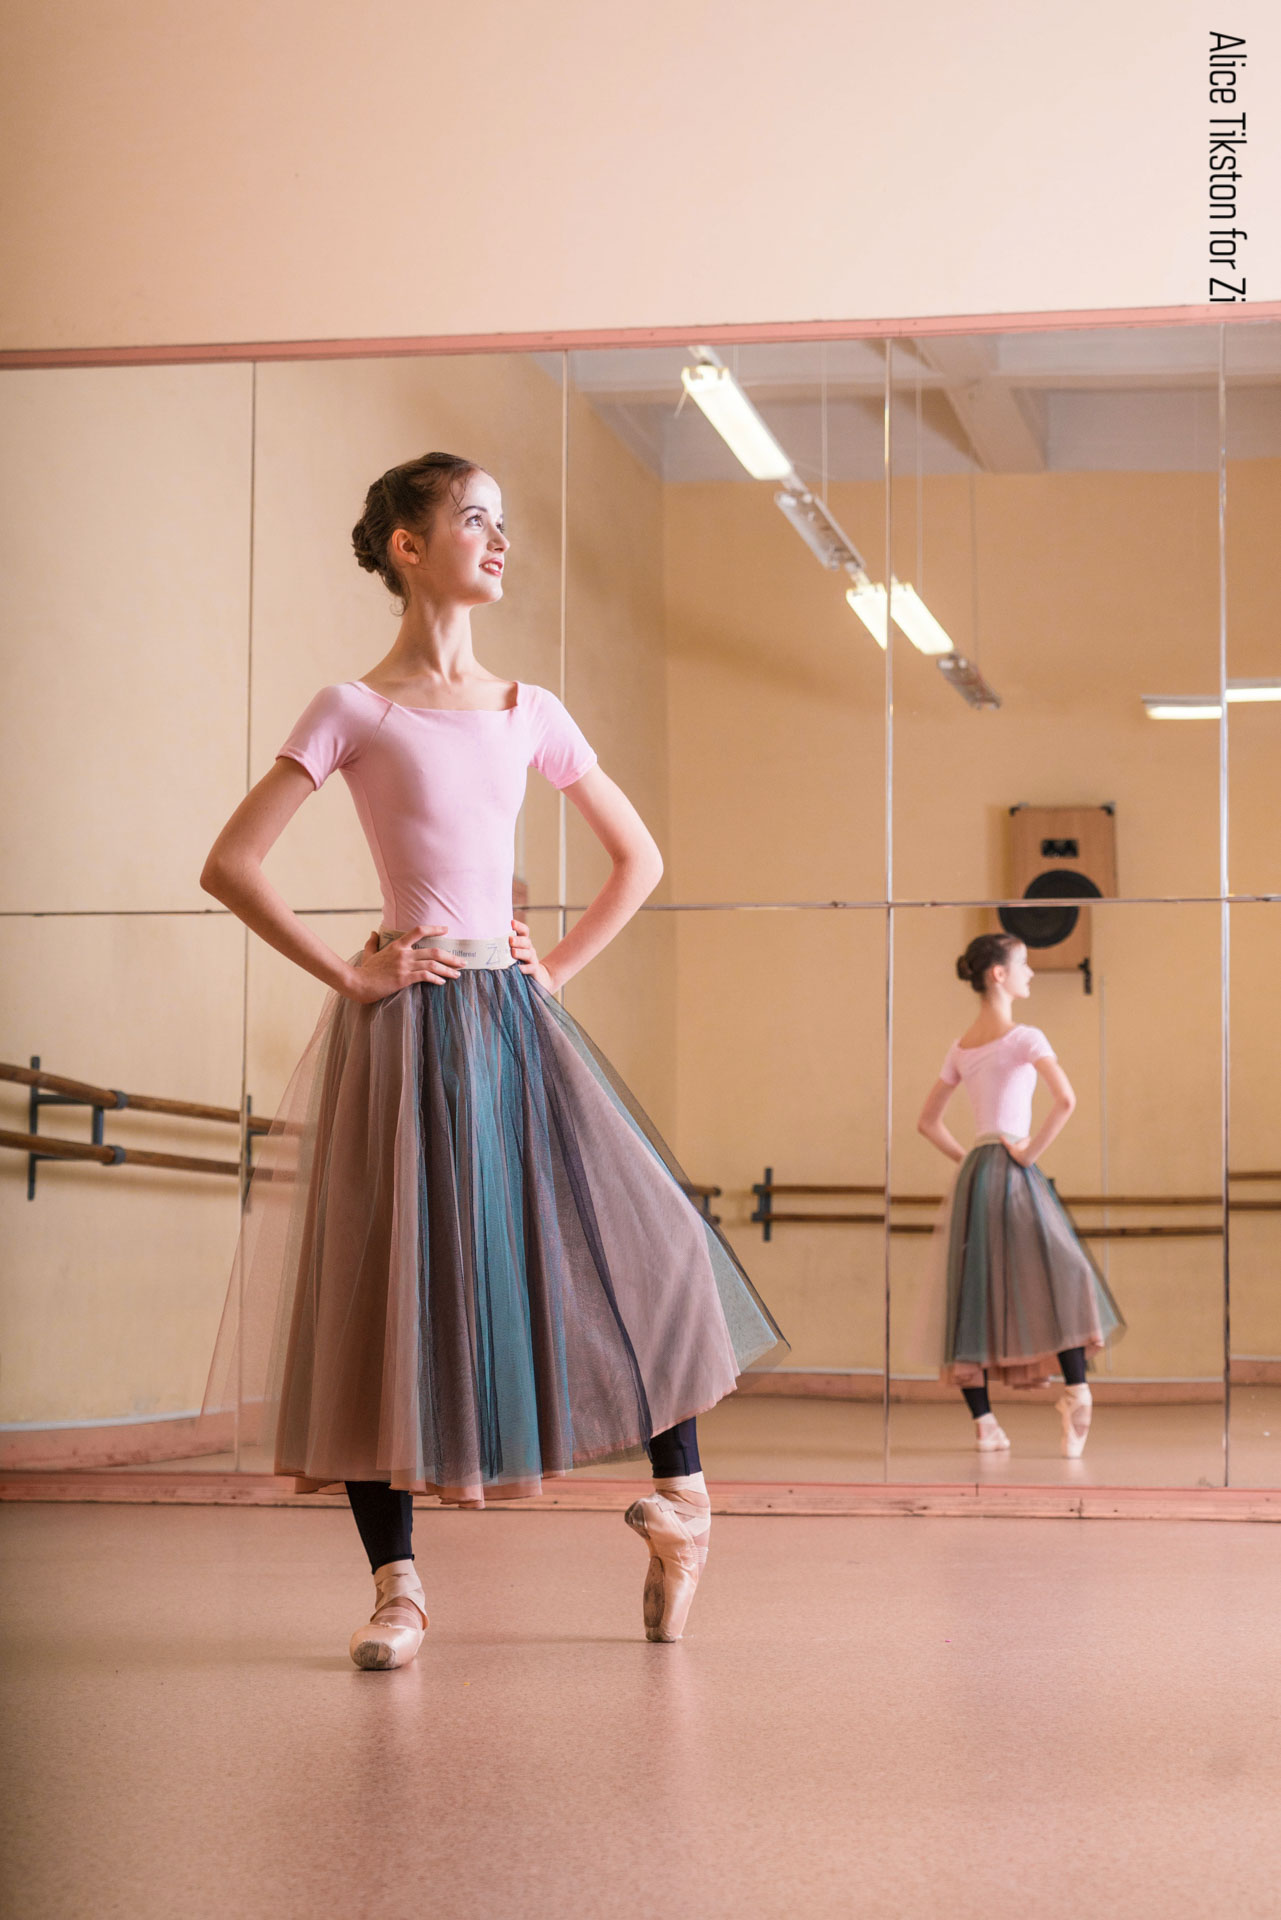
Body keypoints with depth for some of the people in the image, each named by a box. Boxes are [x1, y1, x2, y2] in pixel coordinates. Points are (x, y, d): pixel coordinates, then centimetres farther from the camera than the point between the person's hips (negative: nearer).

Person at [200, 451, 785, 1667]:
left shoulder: (528, 714, 12)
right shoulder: (355, 711, 0)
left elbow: (638, 858, 21)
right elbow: (229, 866, -6)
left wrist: (561, 966, 9)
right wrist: (347, 976, -8)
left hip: (515, 1019, 4)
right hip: (408, 1023, -4)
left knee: (644, 1246, -4)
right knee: (388, 1285, -4)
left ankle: (680, 1504, 11)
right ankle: (396, 1581, 5)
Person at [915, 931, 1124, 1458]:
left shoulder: (962, 1047, 14)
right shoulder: (1023, 1038, -7)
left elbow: (927, 1120, 20)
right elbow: (1065, 1099, -22)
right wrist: (1033, 1150, -12)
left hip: (973, 1172, 7)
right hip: (1013, 1174, -7)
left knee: (972, 1288, 4)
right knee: (1059, 1275, -1)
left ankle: (984, 1423, 4)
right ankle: (1075, 1390, -14)